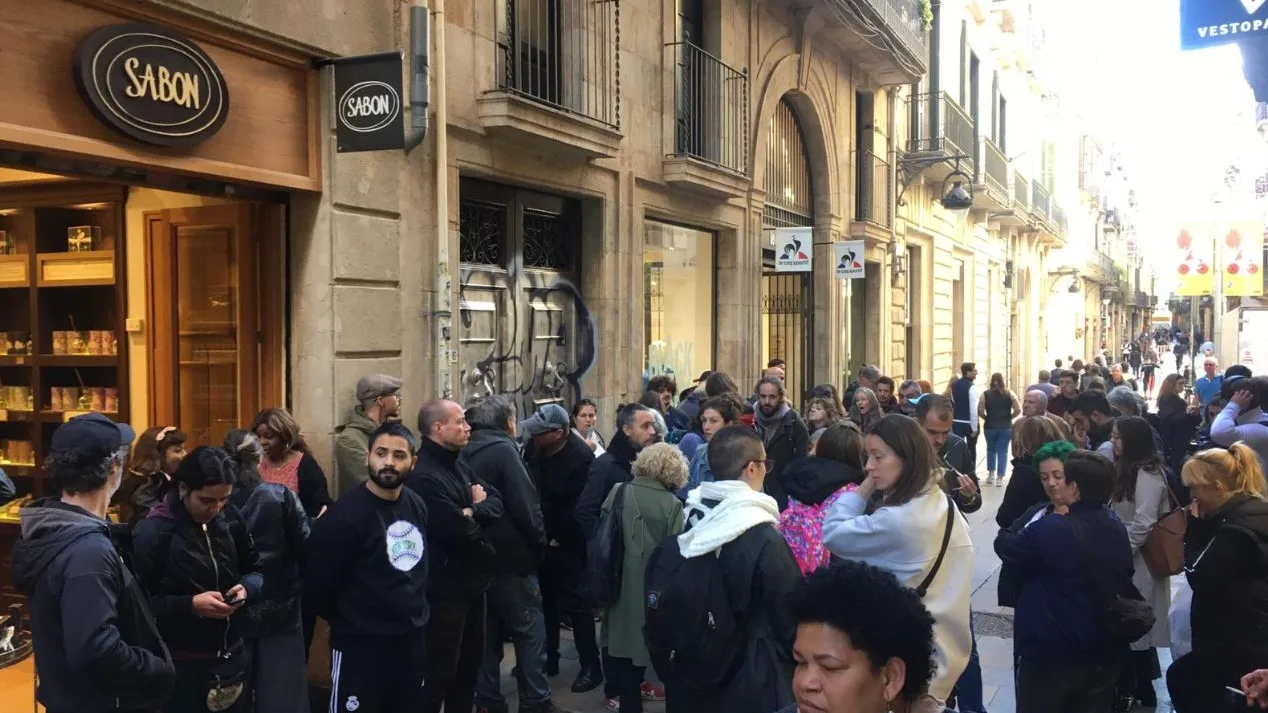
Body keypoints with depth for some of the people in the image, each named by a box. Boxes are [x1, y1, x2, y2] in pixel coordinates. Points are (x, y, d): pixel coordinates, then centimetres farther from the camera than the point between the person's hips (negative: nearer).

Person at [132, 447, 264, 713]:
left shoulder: (231, 519, 0)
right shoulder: (152, 531, -14)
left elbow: (255, 568, 11)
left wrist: (247, 588, -10)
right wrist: (190, 605, -26)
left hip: (235, 656, 5)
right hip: (181, 665, -5)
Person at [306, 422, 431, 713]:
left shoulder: (417, 505, 4)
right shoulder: (347, 514, -17)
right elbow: (317, 584, -14)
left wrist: (416, 611, 12)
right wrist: (349, 622, -1)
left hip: (414, 639, 7)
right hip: (362, 644, -7)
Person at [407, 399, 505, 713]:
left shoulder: (458, 465, 10)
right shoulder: (423, 476, -21)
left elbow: (497, 502, 3)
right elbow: (458, 530, -28)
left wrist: (473, 511, -17)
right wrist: (478, 510, -8)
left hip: (472, 582, 10)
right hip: (445, 589, -9)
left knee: (470, 662, 21)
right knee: (440, 671, 2)